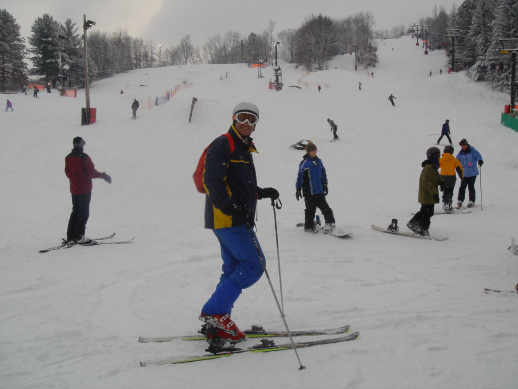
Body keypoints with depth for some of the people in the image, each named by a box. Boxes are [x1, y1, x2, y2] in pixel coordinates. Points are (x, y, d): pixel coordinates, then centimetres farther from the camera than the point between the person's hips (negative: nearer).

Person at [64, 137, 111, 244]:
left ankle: (70, 238, 14)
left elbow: (67, 172, 9)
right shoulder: (84, 157, -15)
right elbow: (91, 173, -16)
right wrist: (104, 176, -4)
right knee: (83, 212, 1)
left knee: (75, 211, 15)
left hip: (74, 188, 6)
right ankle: (78, 237, 0)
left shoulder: (68, 158, 2)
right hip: (85, 188, -6)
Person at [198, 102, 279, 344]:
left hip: (237, 218, 10)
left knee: (234, 269, 10)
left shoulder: (244, 149, 23)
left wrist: (263, 193, 14)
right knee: (253, 266, -14)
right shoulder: (222, 145, -7)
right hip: (226, 218, -10)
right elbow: (212, 180, -19)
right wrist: (229, 206, -32)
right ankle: (215, 311, -9)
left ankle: (218, 328, 14)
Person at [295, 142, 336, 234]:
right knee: (310, 209, 2)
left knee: (324, 207, 6)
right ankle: (309, 227, 14)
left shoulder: (318, 161, 10)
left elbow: (323, 174, 20)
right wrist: (298, 189, -10)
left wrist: (325, 185, 22)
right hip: (309, 191, -5)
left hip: (319, 190, 5)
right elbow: (300, 176, -9)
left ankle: (330, 223, 14)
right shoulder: (305, 163, -9)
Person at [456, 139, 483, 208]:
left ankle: (471, 201, 4)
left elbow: (478, 155, -23)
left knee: (471, 187, -5)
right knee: (462, 187, 2)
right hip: (464, 173, 4)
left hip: (472, 172, -4)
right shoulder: (461, 153, 8)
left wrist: (480, 160, -42)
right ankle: (460, 201, 11)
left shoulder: (472, 151, -6)